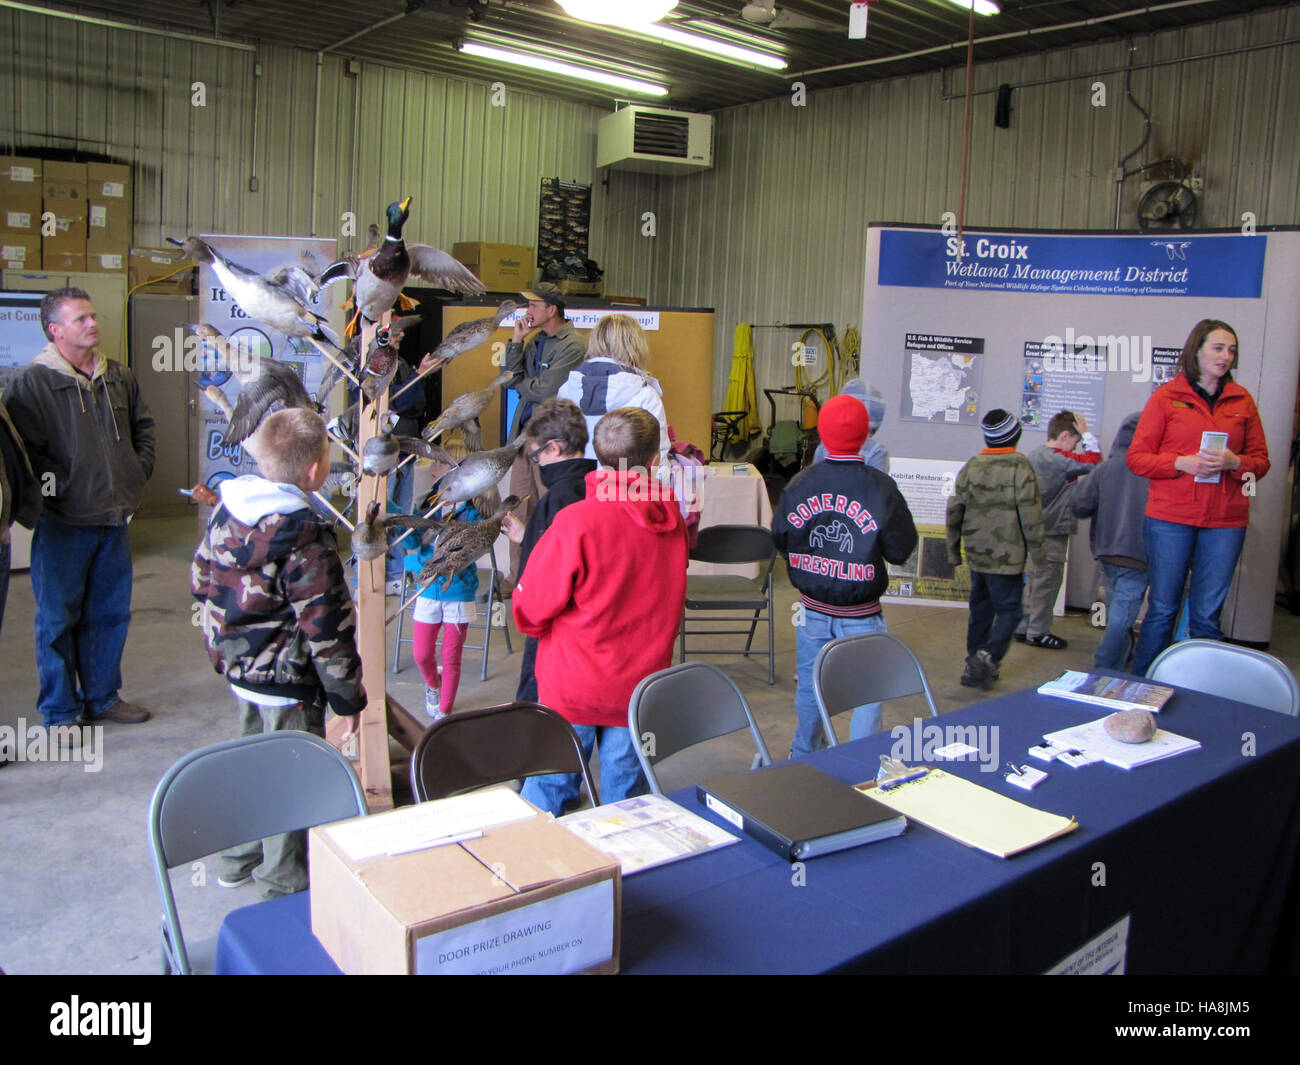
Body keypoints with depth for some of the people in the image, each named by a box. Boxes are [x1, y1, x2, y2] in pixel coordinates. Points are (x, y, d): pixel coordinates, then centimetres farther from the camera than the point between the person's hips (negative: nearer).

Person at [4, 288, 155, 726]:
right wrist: (54, 485, -15)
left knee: (110, 613, 14)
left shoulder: (119, 376, 10)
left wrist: (139, 469, 12)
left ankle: (103, 697, 29)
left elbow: (143, 426, 23)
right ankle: (60, 712, 16)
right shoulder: (33, 382, -9)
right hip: (63, 525, -6)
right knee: (58, 619, 4)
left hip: (115, 519, 6)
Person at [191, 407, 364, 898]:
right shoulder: (306, 542, -25)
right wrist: (349, 699, -12)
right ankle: (285, 887, 21)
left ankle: (239, 861, 43)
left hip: (238, 667, 8)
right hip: (287, 682, -8)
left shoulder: (226, 511, -1)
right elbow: (326, 633, -23)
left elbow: (201, 580, 12)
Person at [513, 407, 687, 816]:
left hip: (574, 688, -4)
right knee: (626, 801, 16)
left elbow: (531, 609, -11)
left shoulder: (577, 521, -19)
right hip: (642, 687, 4)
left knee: (549, 794, 12)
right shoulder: (672, 519, -4)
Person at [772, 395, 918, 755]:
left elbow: (779, 538, 3)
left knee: (809, 686, 19)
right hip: (861, 616, -4)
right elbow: (901, 550, -9)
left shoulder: (800, 483, -7)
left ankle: (804, 755, 37)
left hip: (812, 610, 4)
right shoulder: (880, 488, -16)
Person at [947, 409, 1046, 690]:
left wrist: (953, 550, 15)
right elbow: (1030, 513, -13)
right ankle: (987, 658, -15)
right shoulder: (1020, 467, -10)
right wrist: (1037, 550, -3)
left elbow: (954, 511, 6)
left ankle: (975, 665, 22)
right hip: (1006, 555, -5)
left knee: (980, 609, 16)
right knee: (1009, 610, 3)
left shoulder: (971, 467, 4)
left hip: (976, 554, 5)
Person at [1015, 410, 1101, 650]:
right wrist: (1086, 434, -7)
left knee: (1034, 580, 14)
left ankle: (1024, 628, 20)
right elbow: (1093, 460, -16)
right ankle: (1038, 632, 3)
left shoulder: (1035, 455, 12)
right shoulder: (1059, 459, -17)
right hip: (1053, 531, -9)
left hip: (1037, 529, 9)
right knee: (1047, 580, -2)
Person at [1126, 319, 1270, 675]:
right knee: (1162, 610, 3)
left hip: (1225, 521, 2)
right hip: (1170, 517, -2)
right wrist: (1182, 463, -15)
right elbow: (1136, 457, 1)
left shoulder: (1242, 400, 10)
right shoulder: (1166, 396, 3)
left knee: (1207, 616, 6)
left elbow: (1261, 459, 13)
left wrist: (1235, 462, -9)